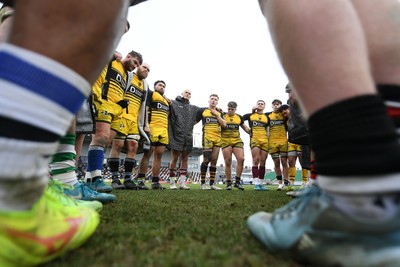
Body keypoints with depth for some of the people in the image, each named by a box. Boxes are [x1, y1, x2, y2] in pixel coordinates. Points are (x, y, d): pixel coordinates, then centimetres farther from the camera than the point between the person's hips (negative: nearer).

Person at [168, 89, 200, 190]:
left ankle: (182, 182, 12)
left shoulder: (193, 108, 22)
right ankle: (172, 183, 7)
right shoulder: (173, 103, 8)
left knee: (185, 159, 5)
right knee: (174, 159, -1)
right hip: (176, 135, -4)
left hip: (188, 137, 5)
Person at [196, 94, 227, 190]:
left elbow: (224, 124, 7)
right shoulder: (202, 110, 8)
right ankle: (203, 183, -3)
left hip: (218, 138, 5)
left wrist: (216, 114, 1)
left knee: (214, 161, 5)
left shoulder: (219, 112, 19)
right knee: (206, 159, -11)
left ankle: (212, 183, 11)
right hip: (207, 137, -5)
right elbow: (194, 122, 9)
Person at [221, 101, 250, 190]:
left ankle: (237, 181, 1)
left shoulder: (239, 117, 14)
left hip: (237, 141, 3)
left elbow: (245, 128, 22)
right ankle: (228, 183, 11)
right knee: (228, 163, -1)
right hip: (226, 141, -2)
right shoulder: (223, 116, 5)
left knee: (241, 159, -13)